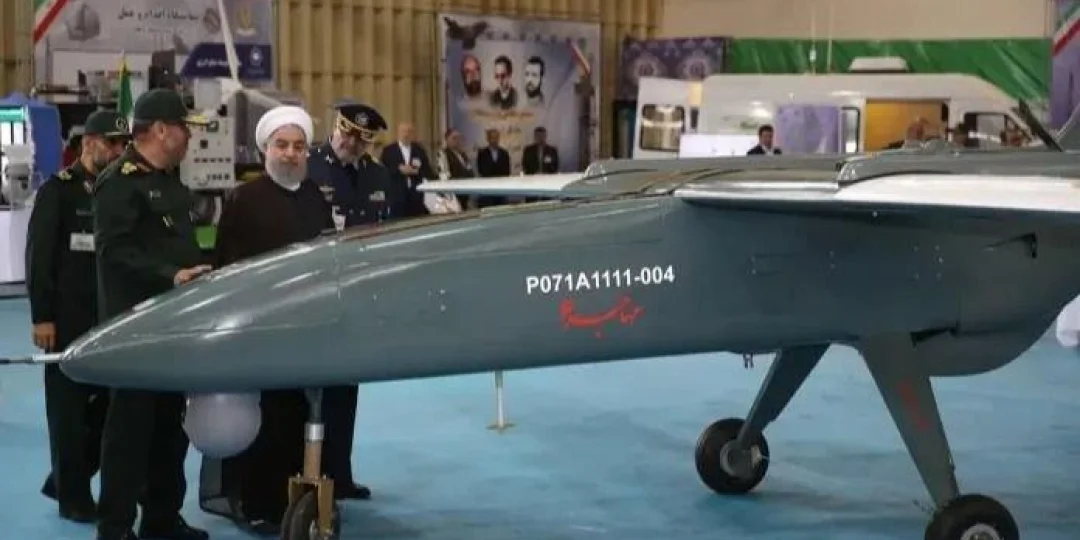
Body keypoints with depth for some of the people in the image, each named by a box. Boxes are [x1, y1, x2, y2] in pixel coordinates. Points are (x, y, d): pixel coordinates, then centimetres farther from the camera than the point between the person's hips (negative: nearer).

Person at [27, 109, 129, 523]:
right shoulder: (58, 191, -2)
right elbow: (39, 258, -6)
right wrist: (41, 316, -12)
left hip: (112, 317, 5)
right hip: (69, 318, -4)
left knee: (109, 403, 4)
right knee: (69, 407, 2)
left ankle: (65, 480, 21)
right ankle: (73, 496, 11)